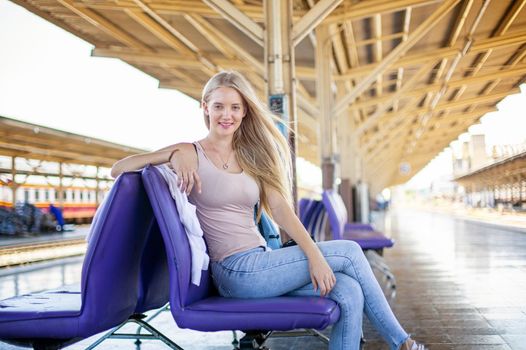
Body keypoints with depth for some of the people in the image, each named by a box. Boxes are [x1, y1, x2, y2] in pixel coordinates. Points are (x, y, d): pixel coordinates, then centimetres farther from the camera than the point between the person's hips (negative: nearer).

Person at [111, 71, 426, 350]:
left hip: (261, 262, 6)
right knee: (349, 251, -9)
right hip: (235, 271, -6)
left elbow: (280, 208, 2)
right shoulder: (192, 155, -2)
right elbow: (118, 170, -7)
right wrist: (173, 155, -21)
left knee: (348, 293, -16)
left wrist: (314, 255, -11)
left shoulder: (252, 156, 14)